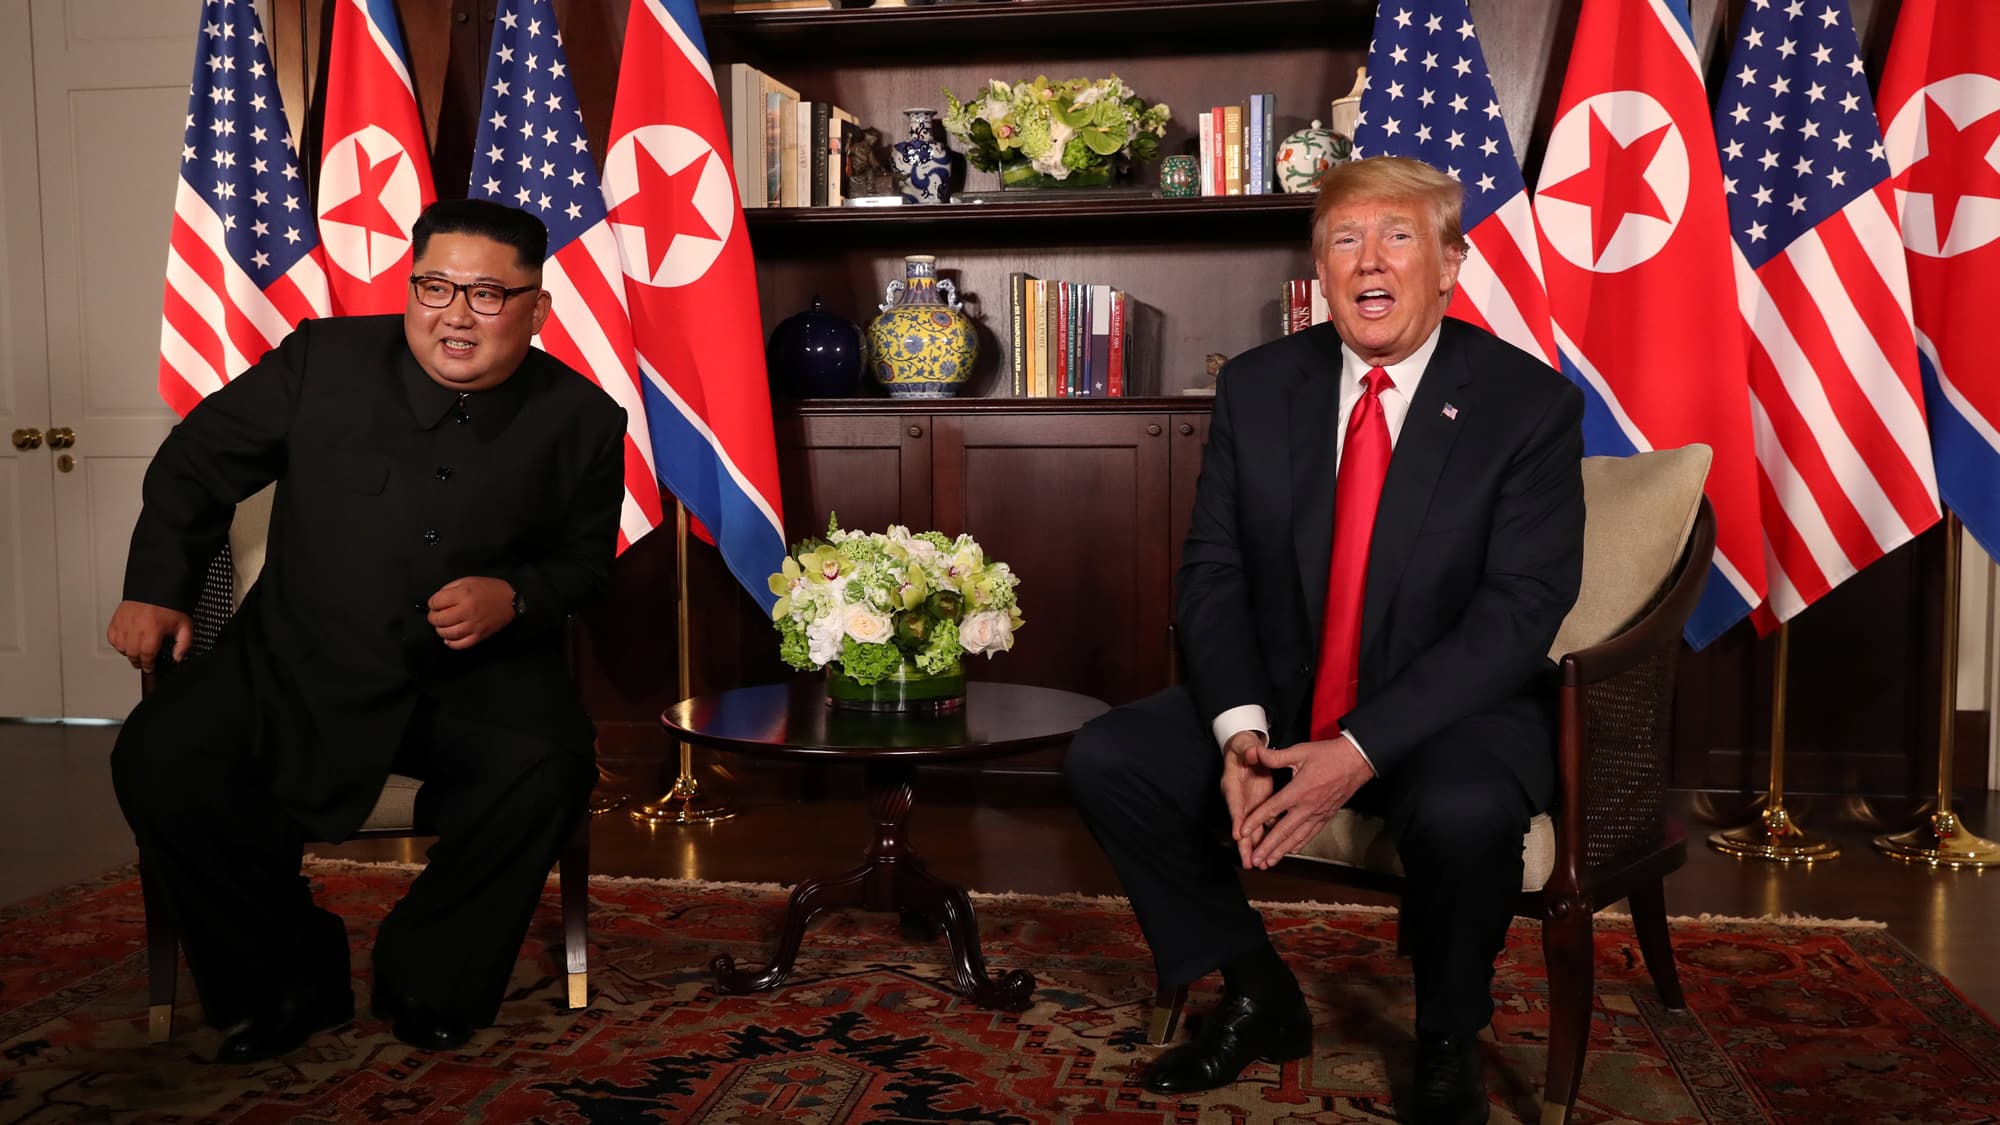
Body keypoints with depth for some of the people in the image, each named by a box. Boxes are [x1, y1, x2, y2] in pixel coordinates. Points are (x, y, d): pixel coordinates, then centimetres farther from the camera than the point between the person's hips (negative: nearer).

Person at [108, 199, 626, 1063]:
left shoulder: (581, 419, 0)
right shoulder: (324, 359, -1)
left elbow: (585, 561, 10)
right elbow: (199, 458, 12)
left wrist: (515, 597, -11)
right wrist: (157, 588, 4)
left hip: (479, 677, -1)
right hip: (300, 663, 1)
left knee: (546, 768, -31)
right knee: (157, 762, -21)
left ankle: (428, 982, -4)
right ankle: (291, 981, 3)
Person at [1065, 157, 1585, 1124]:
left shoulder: (1530, 403, -10)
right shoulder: (1254, 388, 1)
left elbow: (1520, 609, -17)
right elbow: (1212, 568, -1)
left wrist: (1360, 751, -26)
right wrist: (1241, 729, -19)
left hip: (1454, 711, -4)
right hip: (1282, 700, 4)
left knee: (1464, 812, -36)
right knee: (1104, 760, -13)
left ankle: (1447, 1044, -1)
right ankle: (1258, 996, 8)